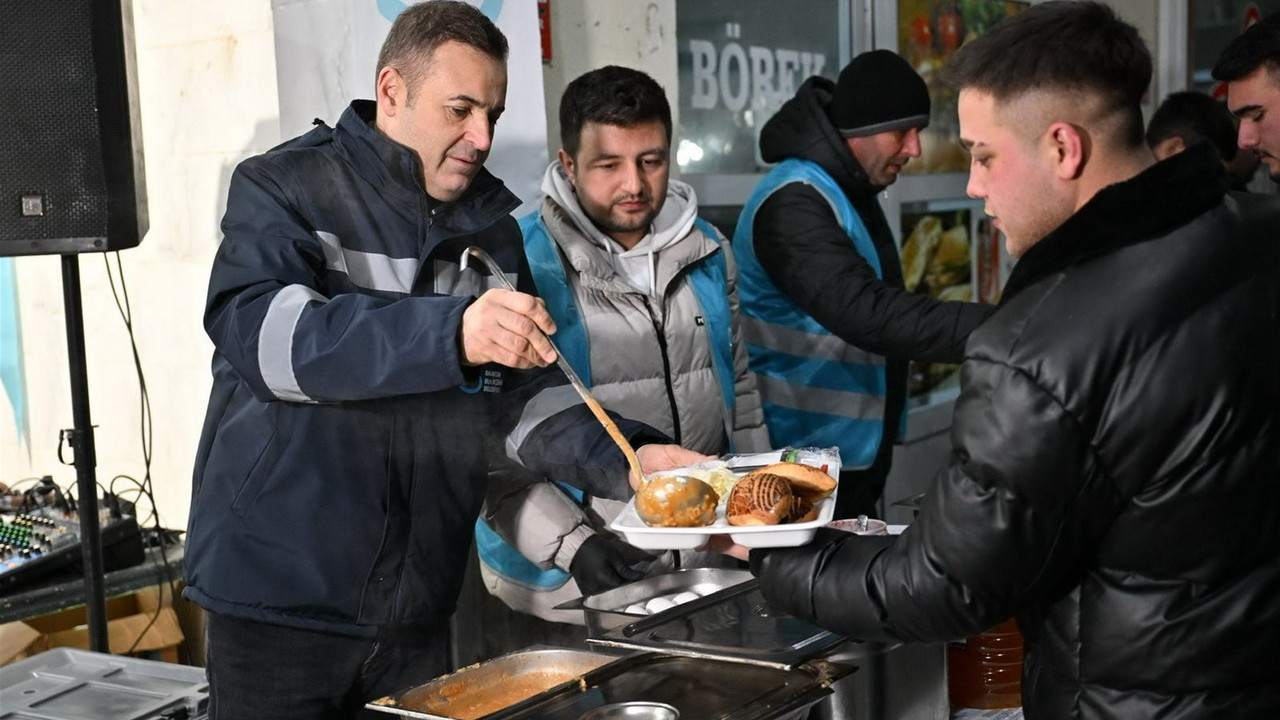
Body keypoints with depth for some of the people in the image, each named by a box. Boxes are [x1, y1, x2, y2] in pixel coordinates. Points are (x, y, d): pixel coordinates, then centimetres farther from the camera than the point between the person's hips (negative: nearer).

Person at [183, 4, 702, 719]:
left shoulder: (490, 226, 8)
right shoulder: (286, 189, -7)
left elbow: (520, 394, 5)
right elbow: (259, 333, -25)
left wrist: (627, 459, -13)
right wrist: (450, 332, -37)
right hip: (282, 597, -4)